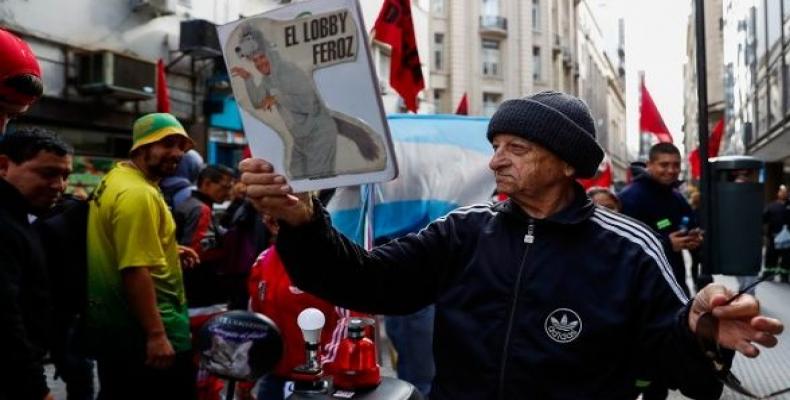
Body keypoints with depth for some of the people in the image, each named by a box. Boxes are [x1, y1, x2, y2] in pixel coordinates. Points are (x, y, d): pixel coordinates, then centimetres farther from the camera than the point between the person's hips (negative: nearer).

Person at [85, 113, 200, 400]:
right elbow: (135, 270, -27)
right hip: (144, 334, -10)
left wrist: (168, 251, 11)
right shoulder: (138, 194, -21)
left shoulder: (115, 179, 11)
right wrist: (156, 335, -27)